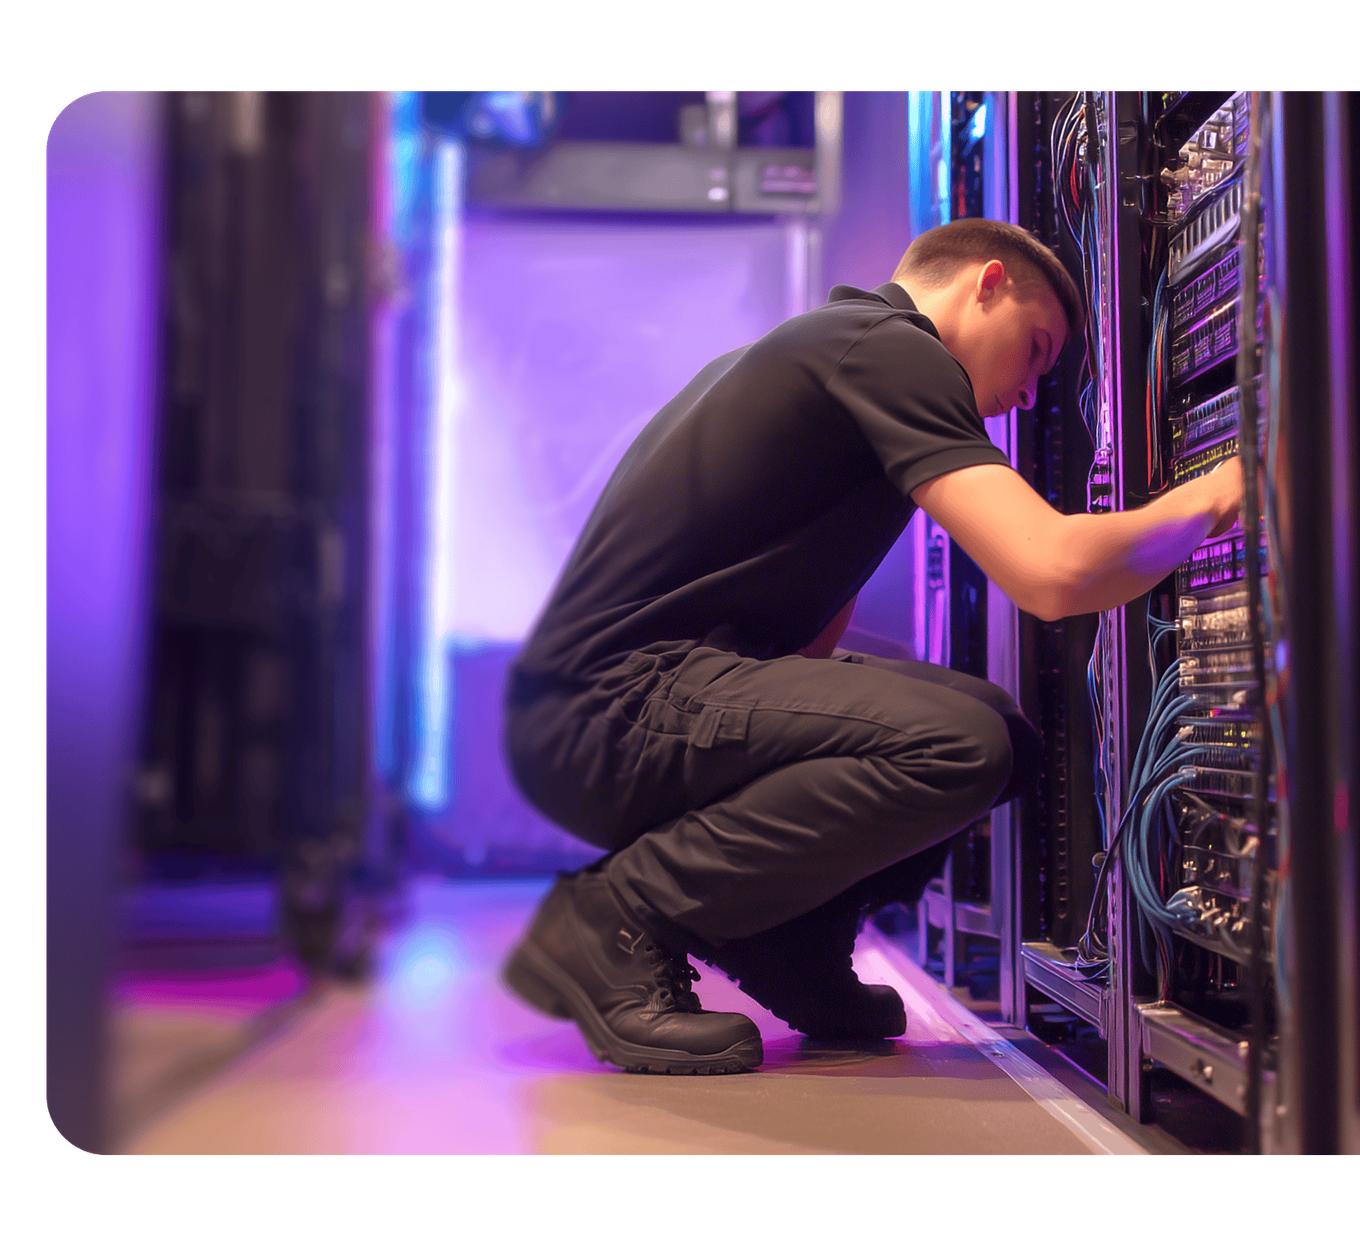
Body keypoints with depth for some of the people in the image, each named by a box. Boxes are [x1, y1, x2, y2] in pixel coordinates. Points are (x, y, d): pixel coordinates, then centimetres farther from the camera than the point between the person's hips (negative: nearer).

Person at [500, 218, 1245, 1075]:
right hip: (603, 713, -10)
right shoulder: (890, 347, -9)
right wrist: (1211, 499, -4)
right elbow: (1053, 574, -22)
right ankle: (618, 919, -14)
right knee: (956, 742, -27)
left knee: (1001, 733, 7)